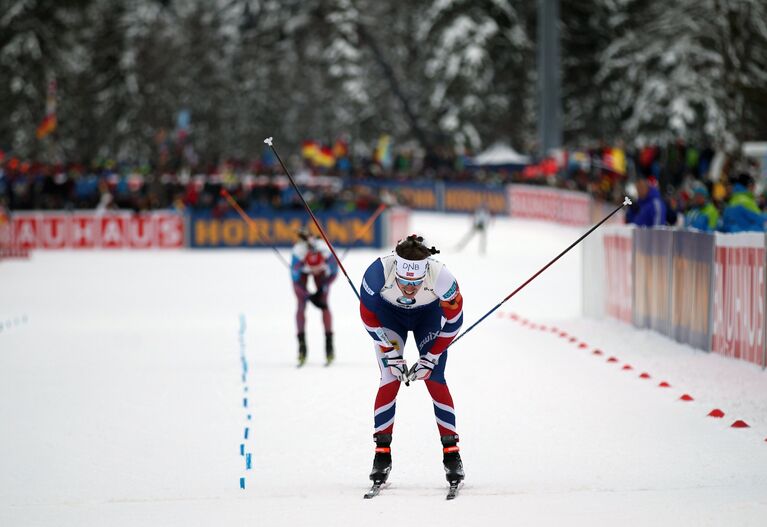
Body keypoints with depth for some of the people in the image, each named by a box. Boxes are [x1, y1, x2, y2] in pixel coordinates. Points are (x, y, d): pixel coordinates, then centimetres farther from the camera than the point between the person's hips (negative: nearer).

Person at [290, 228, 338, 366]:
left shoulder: (326, 253, -40)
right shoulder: (298, 253, -42)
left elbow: (334, 273, -18)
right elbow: (296, 280, -27)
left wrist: (322, 290, -22)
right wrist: (310, 297, -29)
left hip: (322, 268, 0)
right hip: (301, 269, 0)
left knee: (324, 304, -9)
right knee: (301, 305, -10)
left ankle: (329, 343, -4)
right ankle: (302, 343, -6)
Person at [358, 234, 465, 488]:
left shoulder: (440, 277, -38)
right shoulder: (379, 272, -38)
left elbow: (453, 321, -20)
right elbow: (368, 315, -19)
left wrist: (430, 358, -18)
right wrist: (391, 354, -19)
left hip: (429, 314, 0)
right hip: (388, 313, 0)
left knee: (434, 380, -9)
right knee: (390, 379, -11)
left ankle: (451, 452, -3)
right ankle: (382, 453, -4)